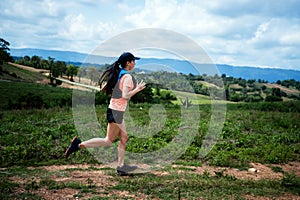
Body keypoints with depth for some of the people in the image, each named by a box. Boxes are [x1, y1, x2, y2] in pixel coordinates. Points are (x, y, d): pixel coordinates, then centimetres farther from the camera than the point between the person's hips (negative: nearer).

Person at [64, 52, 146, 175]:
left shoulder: (118, 74, 12)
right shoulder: (127, 77, -13)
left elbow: (103, 89, 13)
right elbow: (125, 96, -20)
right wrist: (137, 89, -9)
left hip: (113, 109, 10)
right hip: (116, 111, -10)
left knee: (124, 138, 12)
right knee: (108, 141, -3)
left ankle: (121, 166, 16)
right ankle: (79, 145, -5)